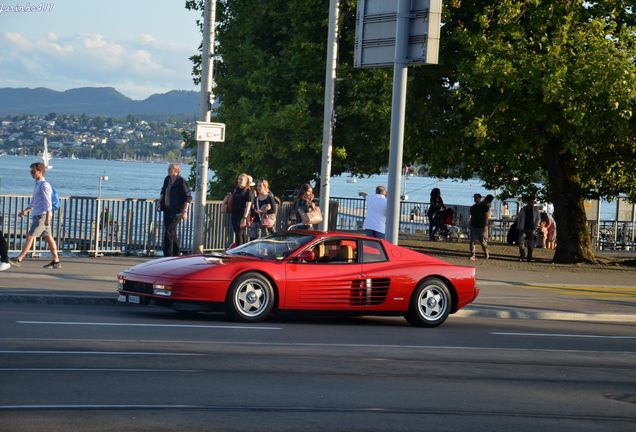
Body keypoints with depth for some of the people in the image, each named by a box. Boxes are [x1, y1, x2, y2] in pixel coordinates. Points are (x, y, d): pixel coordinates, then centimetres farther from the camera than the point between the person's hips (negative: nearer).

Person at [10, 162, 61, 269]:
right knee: (48, 238, 7)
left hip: (42, 216, -10)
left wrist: (48, 218, -23)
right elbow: (34, 203, 27)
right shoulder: (37, 185, 18)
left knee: (30, 236, -8)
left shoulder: (44, 185, -13)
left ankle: (19, 259, -7)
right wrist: (25, 211, 19)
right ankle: (56, 261, 7)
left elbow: (48, 203, -18)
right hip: (37, 215, 10)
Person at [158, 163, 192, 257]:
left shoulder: (181, 182, -14)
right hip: (167, 209, 8)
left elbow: (188, 197, -14)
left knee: (169, 232, -11)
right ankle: (176, 254, 26)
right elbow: (163, 192, 24)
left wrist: (185, 211, -18)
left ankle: (168, 255, -8)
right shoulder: (167, 179, 7)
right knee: (172, 232, 14)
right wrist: (160, 203, 18)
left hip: (176, 211, -8)